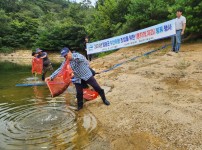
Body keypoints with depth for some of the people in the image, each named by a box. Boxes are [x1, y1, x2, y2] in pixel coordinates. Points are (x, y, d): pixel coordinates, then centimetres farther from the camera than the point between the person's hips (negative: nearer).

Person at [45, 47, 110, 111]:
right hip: (78, 79, 3)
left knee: (97, 87, 4)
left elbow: (82, 59, -34)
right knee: (79, 93, 5)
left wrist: (73, 58, -50)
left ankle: (104, 99, 25)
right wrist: (51, 77, -22)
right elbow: (59, 70, -10)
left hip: (87, 75, -2)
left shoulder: (76, 55, -14)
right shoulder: (65, 63, -4)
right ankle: (80, 105, 29)